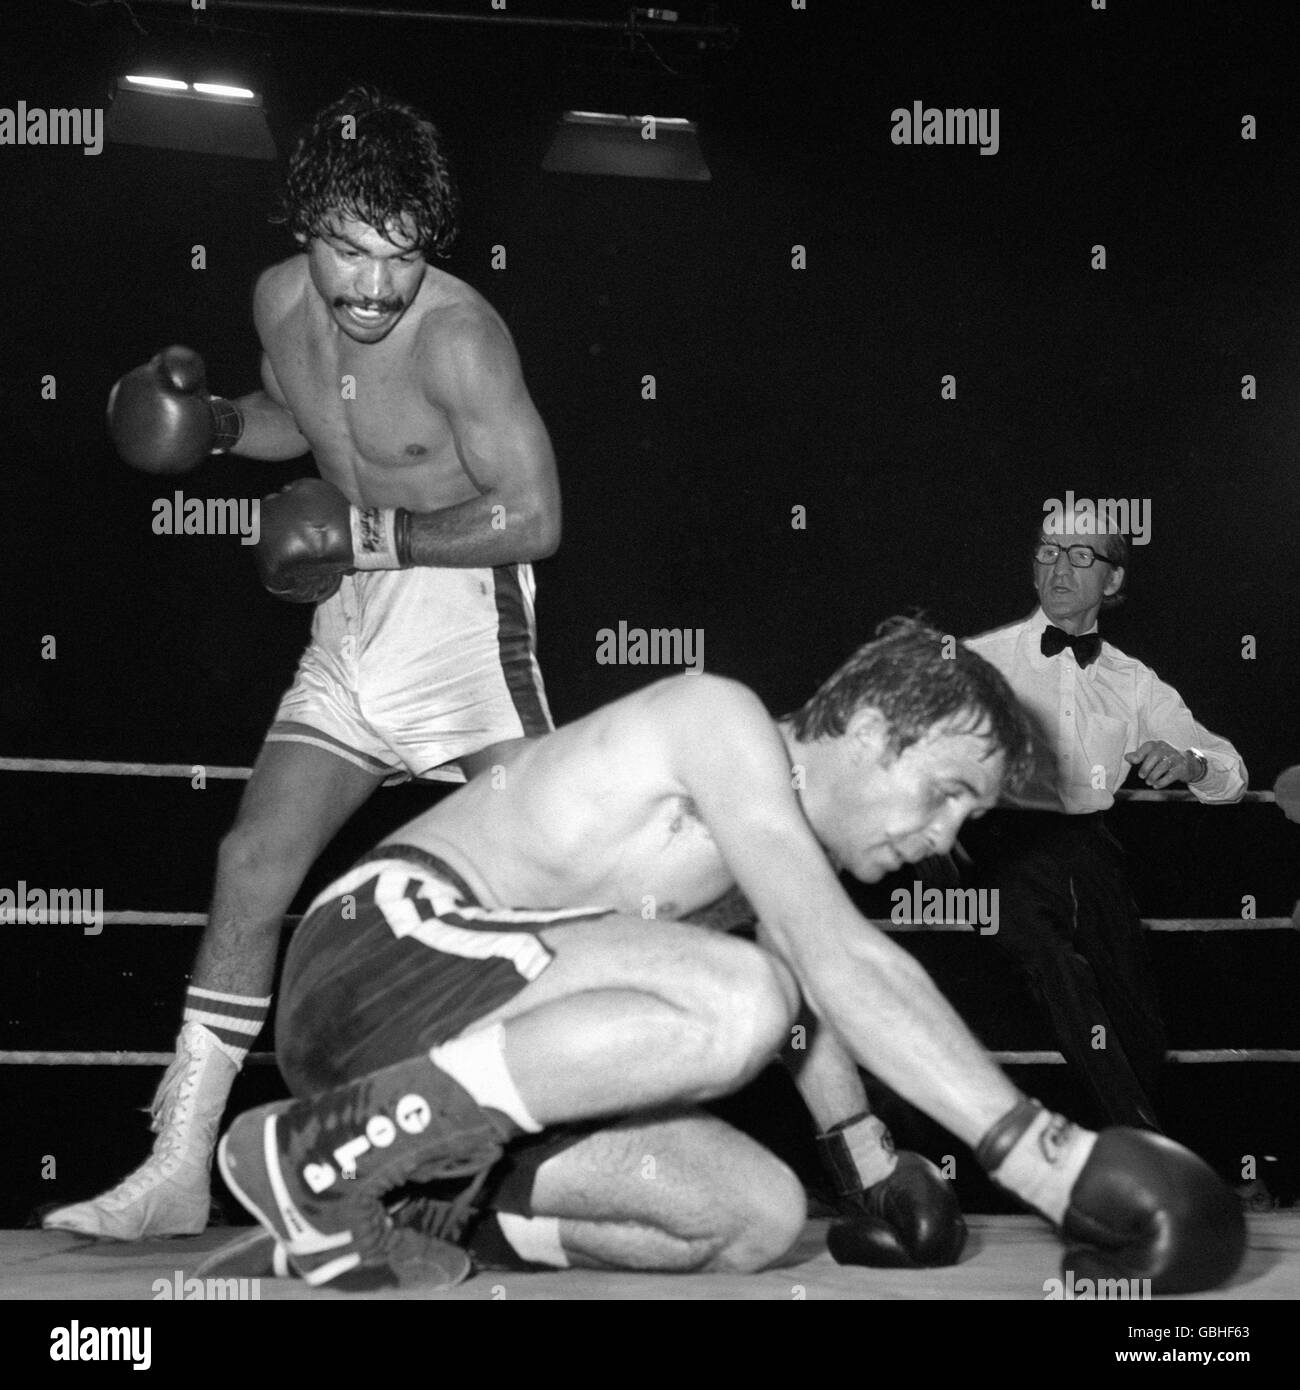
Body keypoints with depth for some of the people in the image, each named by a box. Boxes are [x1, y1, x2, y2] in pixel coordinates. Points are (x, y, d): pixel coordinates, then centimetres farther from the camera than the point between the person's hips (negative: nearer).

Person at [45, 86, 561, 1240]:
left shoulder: (457, 335, -19)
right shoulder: (281, 302, 2)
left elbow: (534, 517, -19)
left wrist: (375, 538, -17)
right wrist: (212, 421, 4)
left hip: (461, 606, -7)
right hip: (350, 633, 7)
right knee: (252, 865, 3)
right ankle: (176, 1174, 9)